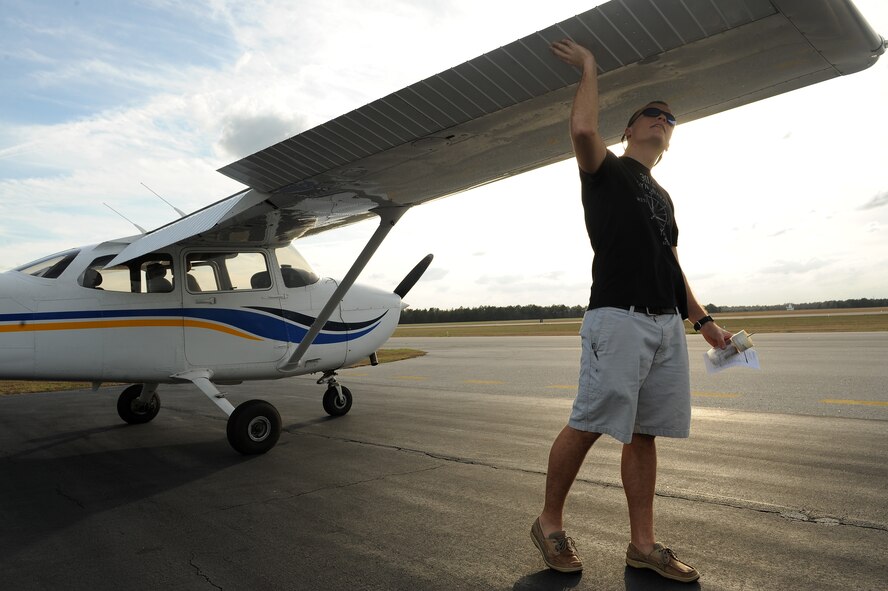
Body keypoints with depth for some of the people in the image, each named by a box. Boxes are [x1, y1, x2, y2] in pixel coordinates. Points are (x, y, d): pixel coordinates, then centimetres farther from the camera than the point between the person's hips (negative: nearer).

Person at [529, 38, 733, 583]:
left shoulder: (662, 197, 28)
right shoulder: (606, 170, 8)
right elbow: (582, 129, -14)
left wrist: (703, 320, 21)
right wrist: (589, 69, 3)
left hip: (668, 323, 7)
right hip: (619, 318, -7)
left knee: (644, 432, 7)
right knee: (588, 425, -9)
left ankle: (643, 545, 14)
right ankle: (550, 523, 9)